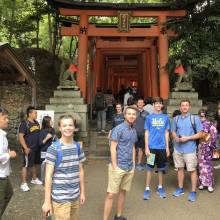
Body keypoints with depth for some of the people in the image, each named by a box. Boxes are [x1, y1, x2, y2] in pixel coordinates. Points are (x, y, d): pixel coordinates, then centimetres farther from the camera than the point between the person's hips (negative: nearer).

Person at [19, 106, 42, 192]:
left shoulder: (36, 123, 10)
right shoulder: (24, 123, -14)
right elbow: (20, 136, -18)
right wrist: (25, 148, -22)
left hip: (37, 148, 8)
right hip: (29, 149, -8)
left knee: (35, 163, 18)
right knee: (26, 165, 1)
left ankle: (34, 179, 34)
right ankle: (23, 183, 10)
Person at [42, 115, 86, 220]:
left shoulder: (78, 147, 4)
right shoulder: (54, 148, -13)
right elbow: (48, 175, -12)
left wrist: (82, 192, 12)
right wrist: (47, 201, -12)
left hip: (75, 196, 5)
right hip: (60, 198, -5)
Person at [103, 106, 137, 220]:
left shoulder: (134, 131, 11)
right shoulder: (118, 129, -12)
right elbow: (113, 148, -14)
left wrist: (133, 163, 13)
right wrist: (115, 166, -16)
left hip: (130, 167, 7)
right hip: (118, 167, -7)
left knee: (123, 192, 16)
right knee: (111, 194, -2)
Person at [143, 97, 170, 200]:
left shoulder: (165, 117, 5)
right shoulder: (149, 117, 1)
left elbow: (166, 133, 8)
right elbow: (147, 133, 1)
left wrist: (167, 147, 5)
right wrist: (146, 147, -6)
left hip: (162, 147, 2)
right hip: (151, 147, -2)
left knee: (161, 168, 13)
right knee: (149, 168, 4)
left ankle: (160, 187, 28)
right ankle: (147, 189, 14)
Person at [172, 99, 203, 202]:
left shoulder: (195, 118, -5)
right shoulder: (176, 119, 7)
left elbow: (200, 134, -5)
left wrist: (187, 138, -15)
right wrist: (176, 138, -7)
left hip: (190, 149, -4)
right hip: (178, 148, 4)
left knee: (192, 170, 2)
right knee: (180, 168, 15)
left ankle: (193, 192, 15)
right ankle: (180, 188, 30)